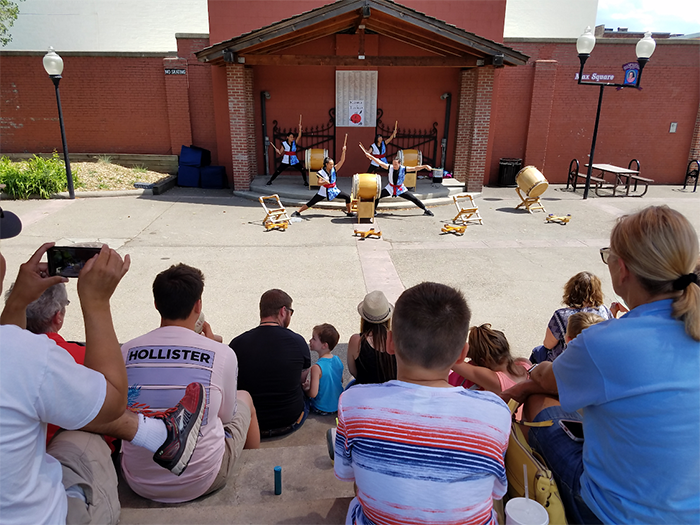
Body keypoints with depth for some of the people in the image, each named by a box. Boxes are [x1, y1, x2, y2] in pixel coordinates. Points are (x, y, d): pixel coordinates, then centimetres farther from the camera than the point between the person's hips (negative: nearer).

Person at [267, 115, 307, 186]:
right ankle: (270, 181, 14)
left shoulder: (294, 142, 0)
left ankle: (305, 181, 8)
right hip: (286, 161, -1)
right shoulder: (284, 143, -2)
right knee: (277, 171, -3)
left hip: (294, 160, 1)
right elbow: (281, 153, 3)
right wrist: (277, 151, -18)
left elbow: (299, 136, -15)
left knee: (303, 170, -11)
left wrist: (299, 127, -24)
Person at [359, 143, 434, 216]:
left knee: (414, 199, -3)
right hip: (390, 188, 2)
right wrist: (370, 155, -24)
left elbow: (415, 168, -25)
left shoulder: (403, 169, -18)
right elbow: (380, 162, -17)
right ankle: (373, 210, 10)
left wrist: (424, 166, -39)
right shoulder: (390, 167, -14)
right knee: (377, 196, -11)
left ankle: (426, 210, 14)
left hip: (401, 189, -2)